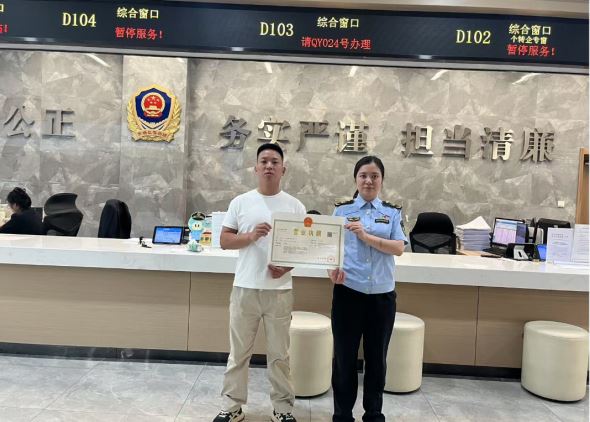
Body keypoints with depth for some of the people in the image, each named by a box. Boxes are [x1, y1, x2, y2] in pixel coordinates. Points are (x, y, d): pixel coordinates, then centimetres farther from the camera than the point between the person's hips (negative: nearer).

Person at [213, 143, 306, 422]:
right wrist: (250, 236, -16)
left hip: (279, 290, 0)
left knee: (279, 353, 11)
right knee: (239, 351, 12)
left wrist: (287, 266, -15)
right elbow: (224, 241, 2)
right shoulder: (240, 202, 2)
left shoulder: (295, 206, 2)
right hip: (245, 288, 1)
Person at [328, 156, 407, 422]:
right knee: (345, 357, 8)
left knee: (376, 358, 14)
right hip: (348, 292, -1)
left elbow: (399, 248, -6)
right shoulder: (342, 210, 4)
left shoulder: (392, 212, 6)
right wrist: (333, 269, -19)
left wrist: (365, 236, -18)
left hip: (382, 295, 1)